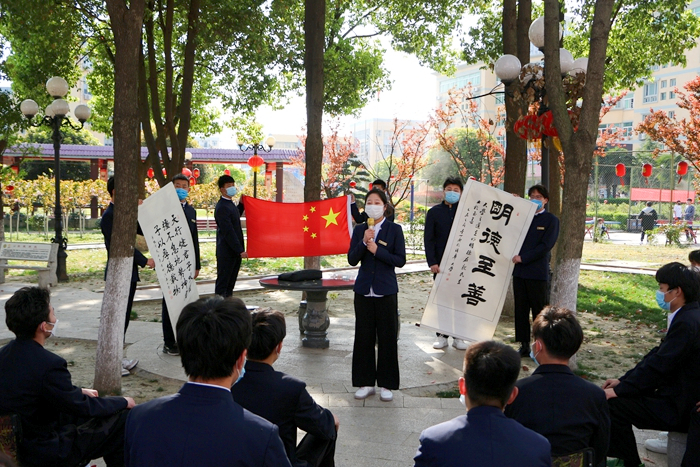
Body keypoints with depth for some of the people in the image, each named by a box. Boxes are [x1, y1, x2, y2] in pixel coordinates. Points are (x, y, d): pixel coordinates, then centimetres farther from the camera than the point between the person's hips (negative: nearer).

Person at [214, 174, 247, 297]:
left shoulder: (230, 204, 13)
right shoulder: (221, 207, -17)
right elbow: (228, 231, -21)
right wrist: (240, 250, -21)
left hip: (235, 250, 9)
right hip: (226, 251, -9)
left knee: (230, 283, 13)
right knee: (222, 283, -2)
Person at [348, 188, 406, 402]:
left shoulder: (394, 229, -1)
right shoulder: (359, 229, 6)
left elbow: (400, 260, -8)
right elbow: (352, 259, -2)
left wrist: (377, 250, -17)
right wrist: (363, 242, -16)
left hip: (386, 290, -3)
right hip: (364, 289, 3)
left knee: (387, 337, 2)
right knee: (364, 336, 7)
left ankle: (386, 384, 13)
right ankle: (366, 382, 18)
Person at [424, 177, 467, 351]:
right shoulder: (434, 212, 2)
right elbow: (428, 239, -2)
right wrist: (432, 262, -9)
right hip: (440, 263, 0)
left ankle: (458, 336, 12)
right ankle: (442, 335, 14)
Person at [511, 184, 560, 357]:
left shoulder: (551, 220, -1)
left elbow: (546, 246, -10)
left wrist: (523, 258, -13)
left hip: (538, 273, -5)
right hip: (519, 271, 5)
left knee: (539, 312, 1)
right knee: (520, 310, 7)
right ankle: (524, 345, 15)